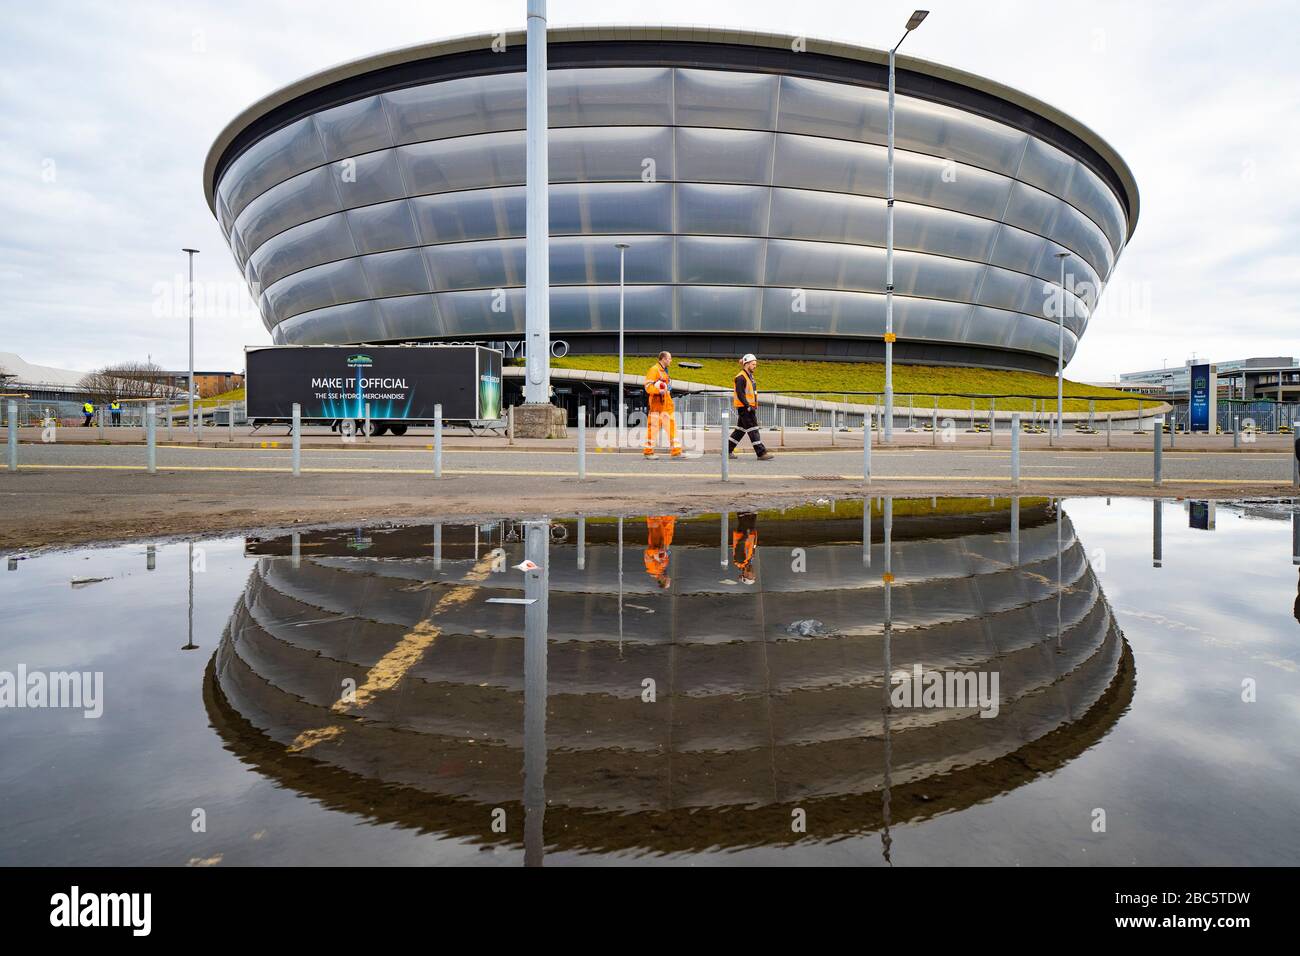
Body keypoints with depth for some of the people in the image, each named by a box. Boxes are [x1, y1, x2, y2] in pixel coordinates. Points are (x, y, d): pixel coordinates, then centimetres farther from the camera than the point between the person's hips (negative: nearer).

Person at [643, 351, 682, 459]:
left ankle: (676, 452, 5)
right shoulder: (653, 370, -8)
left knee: (672, 424, 4)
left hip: (666, 402, 9)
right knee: (653, 425, -5)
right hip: (656, 402, -9)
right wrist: (659, 390, -27)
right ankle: (648, 452, 3)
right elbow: (648, 387, -15)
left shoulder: (665, 371, 20)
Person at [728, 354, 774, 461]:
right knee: (753, 430, -9)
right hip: (744, 408, -10)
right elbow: (740, 394, -21)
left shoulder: (750, 376, 18)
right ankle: (761, 453, -9)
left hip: (749, 407, 10)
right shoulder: (741, 377, -14)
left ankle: (728, 450, 20)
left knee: (740, 430, 13)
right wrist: (748, 406, -23)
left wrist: (754, 406, 19)